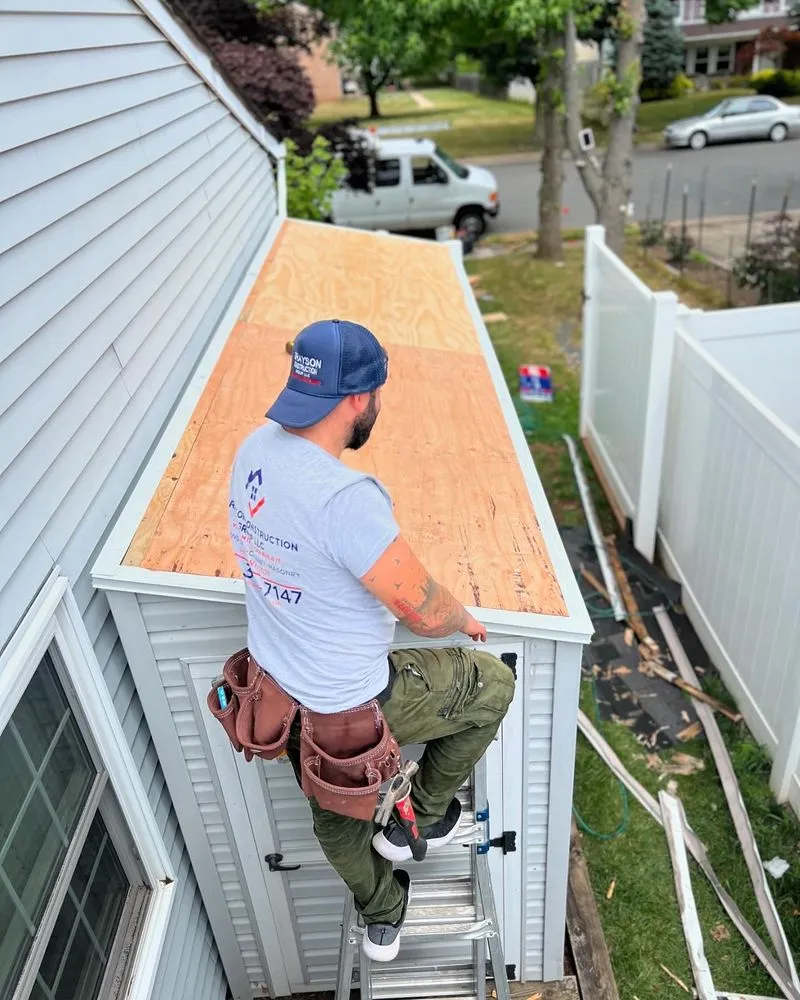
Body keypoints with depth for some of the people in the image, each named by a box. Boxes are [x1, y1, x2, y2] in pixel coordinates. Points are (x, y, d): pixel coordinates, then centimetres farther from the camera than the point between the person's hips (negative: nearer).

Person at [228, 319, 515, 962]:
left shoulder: (256, 448, -9)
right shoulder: (346, 497, -36)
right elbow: (425, 611, -27)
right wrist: (465, 619, -4)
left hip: (278, 687, 8)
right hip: (348, 708, -8)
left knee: (336, 812, 30)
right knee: (494, 684, 14)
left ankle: (381, 919, 57)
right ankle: (419, 821, 30)